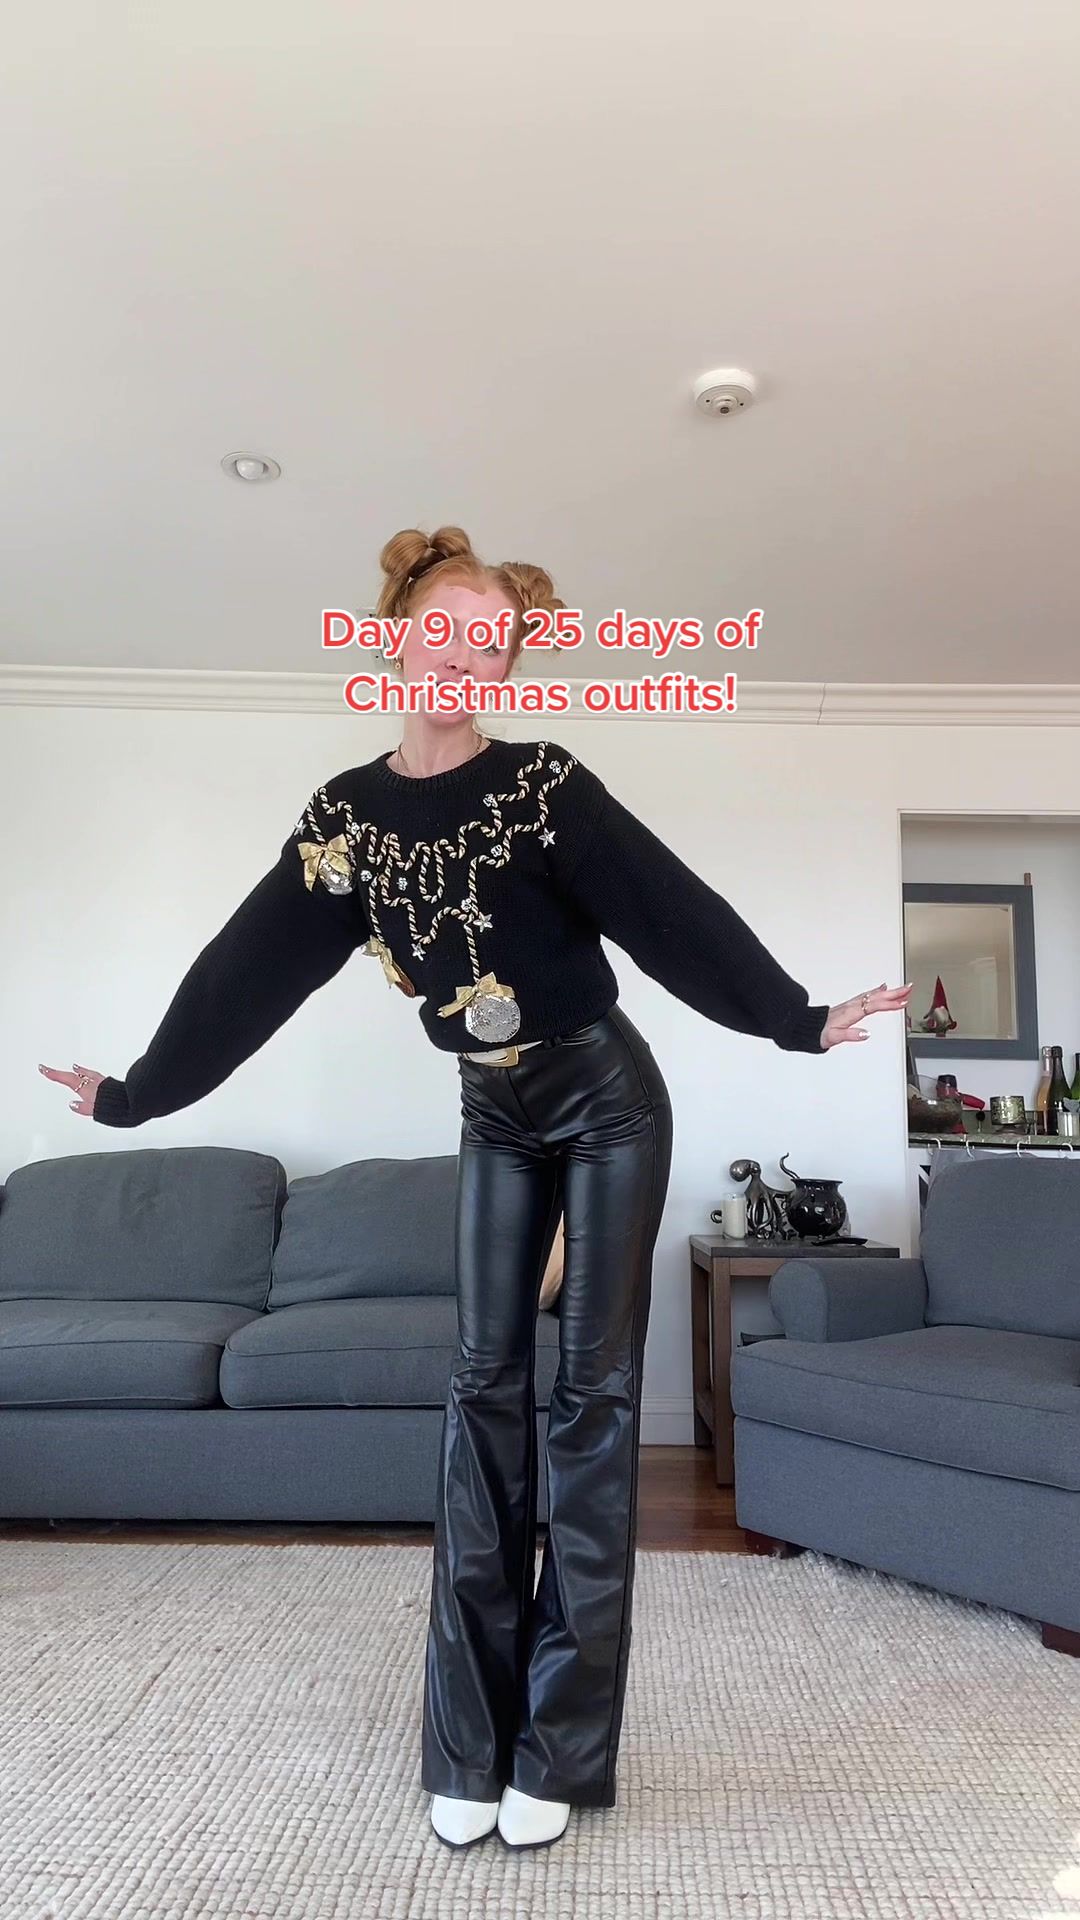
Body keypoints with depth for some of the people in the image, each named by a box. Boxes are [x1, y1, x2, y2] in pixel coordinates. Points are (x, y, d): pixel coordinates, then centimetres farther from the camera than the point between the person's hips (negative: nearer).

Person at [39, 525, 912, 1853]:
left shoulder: (541, 785, -12)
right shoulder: (344, 812, -1)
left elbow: (669, 909, -15)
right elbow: (248, 971, 3)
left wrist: (797, 1018, -18)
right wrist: (139, 1092, 6)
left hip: (607, 1104, -4)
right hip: (497, 1117, 4)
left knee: (592, 1389, 0)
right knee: (485, 1385, 5)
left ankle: (559, 1748, 12)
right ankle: (470, 1745, 17)